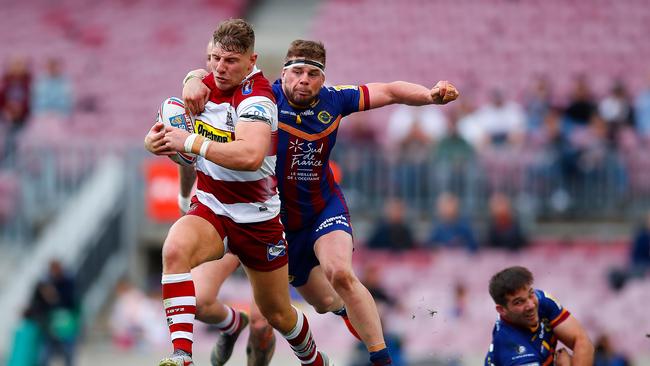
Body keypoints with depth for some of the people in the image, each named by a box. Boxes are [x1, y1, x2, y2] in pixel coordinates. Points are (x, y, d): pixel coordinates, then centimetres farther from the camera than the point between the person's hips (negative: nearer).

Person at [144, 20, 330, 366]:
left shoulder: (256, 98, -22)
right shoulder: (207, 84, -2)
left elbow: (250, 156, -41)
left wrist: (191, 142, -37)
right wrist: (156, 139, -14)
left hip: (257, 218, -4)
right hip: (210, 208, 4)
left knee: (278, 314, 13)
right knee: (175, 249, -32)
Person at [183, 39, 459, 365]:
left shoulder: (334, 99, -10)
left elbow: (389, 92, -1)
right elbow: (208, 78, -21)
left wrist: (431, 95, -17)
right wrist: (195, 82, -45)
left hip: (325, 208, 0)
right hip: (280, 217, 0)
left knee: (340, 274, -29)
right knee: (326, 303, 14)